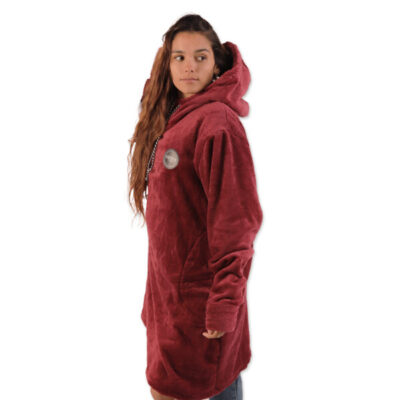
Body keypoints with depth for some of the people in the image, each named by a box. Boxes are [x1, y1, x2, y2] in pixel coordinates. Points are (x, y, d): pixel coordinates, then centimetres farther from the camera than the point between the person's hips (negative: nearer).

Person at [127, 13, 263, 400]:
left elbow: (235, 219, -21)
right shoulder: (170, 115, 9)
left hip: (199, 286, -8)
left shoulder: (217, 121, -19)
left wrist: (225, 301, -21)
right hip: (168, 277, 8)